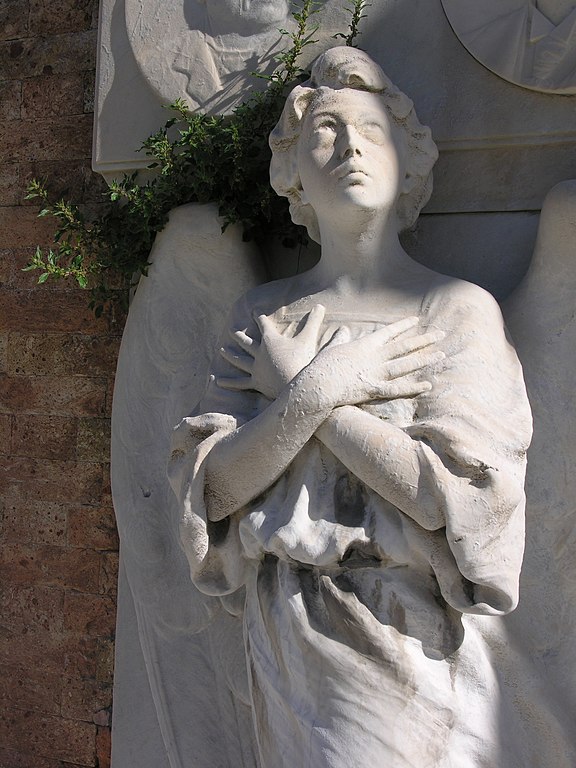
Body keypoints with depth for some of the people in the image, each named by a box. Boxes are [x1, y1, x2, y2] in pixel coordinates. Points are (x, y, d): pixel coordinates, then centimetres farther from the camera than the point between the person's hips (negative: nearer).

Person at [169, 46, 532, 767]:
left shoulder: (460, 309, -7)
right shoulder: (263, 314, 2)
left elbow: (453, 495, -18)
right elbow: (216, 488, -4)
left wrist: (294, 388, -14)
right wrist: (317, 391, -18)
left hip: (414, 645, -2)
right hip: (288, 644, 3)